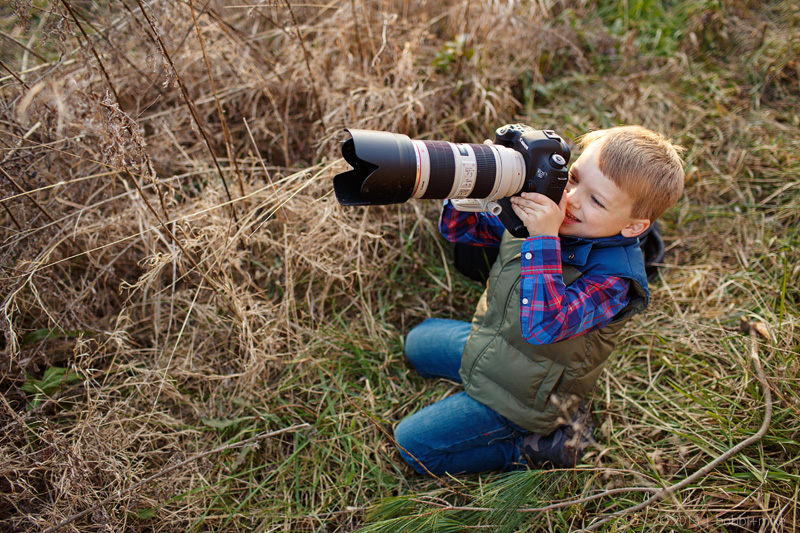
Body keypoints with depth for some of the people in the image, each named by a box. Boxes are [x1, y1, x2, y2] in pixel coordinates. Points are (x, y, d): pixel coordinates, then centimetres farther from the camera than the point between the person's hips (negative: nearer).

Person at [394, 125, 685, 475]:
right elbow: (459, 229, -7)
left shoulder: (612, 276, -33)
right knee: (417, 342, 29)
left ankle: (537, 445, 5)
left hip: (519, 393, -8)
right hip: (488, 341, 8)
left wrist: (544, 239, -48)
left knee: (414, 445, -5)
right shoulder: (542, 212, -14)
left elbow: (543, 325, -46)